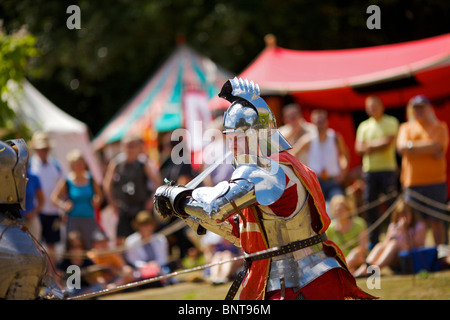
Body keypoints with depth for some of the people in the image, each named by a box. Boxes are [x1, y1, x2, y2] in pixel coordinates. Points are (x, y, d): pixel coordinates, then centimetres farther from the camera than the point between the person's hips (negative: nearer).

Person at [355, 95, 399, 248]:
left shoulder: (391, 122, 4)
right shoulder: (364, 126, 16)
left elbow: (388, 143, -8)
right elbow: (359, 148, 5)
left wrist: (369, 146, -3)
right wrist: (378, 144, -7)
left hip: (387, 168, -4)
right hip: (369, 170, 4)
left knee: (392, 203, -8)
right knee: (370, 205, 2)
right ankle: (373, 240, 9)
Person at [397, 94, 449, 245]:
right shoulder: (405, 127, 15)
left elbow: (438, 147, -8)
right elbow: (401, 147, -2)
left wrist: (412, 146, -5)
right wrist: (428, 147, -9)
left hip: (435, 181, -2)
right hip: (412, 183, 2)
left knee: (436, 221, -3)